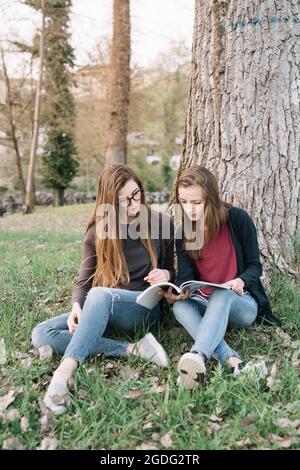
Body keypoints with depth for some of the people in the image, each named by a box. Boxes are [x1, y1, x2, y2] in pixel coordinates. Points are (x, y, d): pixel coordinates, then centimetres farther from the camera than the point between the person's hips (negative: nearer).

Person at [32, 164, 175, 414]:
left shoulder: (162, 223, 1)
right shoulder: (98, 232, 3)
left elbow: (171, 271, 12)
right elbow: (84, 280, 3)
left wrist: (166, 276, -13)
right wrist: (77, 307, -19)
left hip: (145, 307, -3)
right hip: (102, 310, 4)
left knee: (100, 294, -37)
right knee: (42, 334, -22)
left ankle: (64, 372, -45)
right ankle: (133, 349, -28)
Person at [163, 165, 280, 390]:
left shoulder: (238, 219, -9)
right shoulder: (183, 233, 1)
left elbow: (254, 266, -4)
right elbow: (186, 277, -6)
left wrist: (241, 281, -26)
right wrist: (176, 291, -29)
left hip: (243, 304, -3)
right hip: (207, 304, 3)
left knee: (221, 294, -38)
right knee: (180, 307, -31)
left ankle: (198, 355, -58)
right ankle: (232, 360, -49)